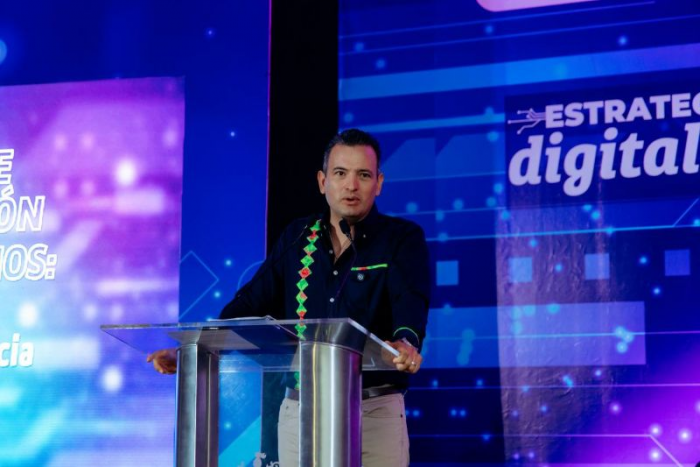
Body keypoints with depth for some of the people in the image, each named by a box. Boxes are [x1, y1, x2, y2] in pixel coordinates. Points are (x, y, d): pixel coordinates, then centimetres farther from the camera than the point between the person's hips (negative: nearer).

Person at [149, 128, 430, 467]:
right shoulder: (297, 237, 11)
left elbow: (411, 301, -20)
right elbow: (253, 302, 7)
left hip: (375, 412, -3)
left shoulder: (403, 238, -2)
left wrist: (406, 342, -43)